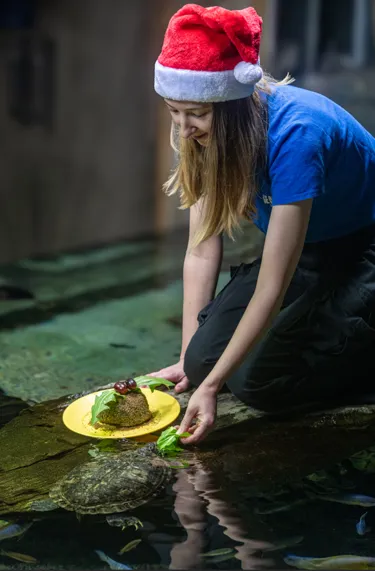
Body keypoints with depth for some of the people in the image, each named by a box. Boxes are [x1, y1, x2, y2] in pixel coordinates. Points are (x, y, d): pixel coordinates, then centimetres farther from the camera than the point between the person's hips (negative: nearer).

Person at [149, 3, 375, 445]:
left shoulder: (294, 134, -33)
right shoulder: (207, 136, -11)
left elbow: (272, 289, -32)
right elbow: (202, 250, -9)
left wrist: (211, 385, -30)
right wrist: (189, 361, -10)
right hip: (305, 253, 7)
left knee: (257, 381, -19)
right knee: (206, 357, -8)